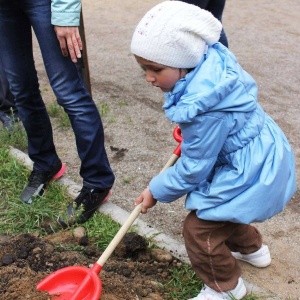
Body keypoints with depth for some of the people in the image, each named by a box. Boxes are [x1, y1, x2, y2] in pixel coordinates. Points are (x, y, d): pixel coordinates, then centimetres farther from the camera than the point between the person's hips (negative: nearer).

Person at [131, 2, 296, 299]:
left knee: (199, 229, -2)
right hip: (259, 157, 10)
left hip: (249, 173, -10)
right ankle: (252, 249, 53)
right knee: (218, 208, 28)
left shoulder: (203, 108, -35)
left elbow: (193, 169, -23)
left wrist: (156, 190, -7)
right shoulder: (211, 60, -10)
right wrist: (189, 134, 14)